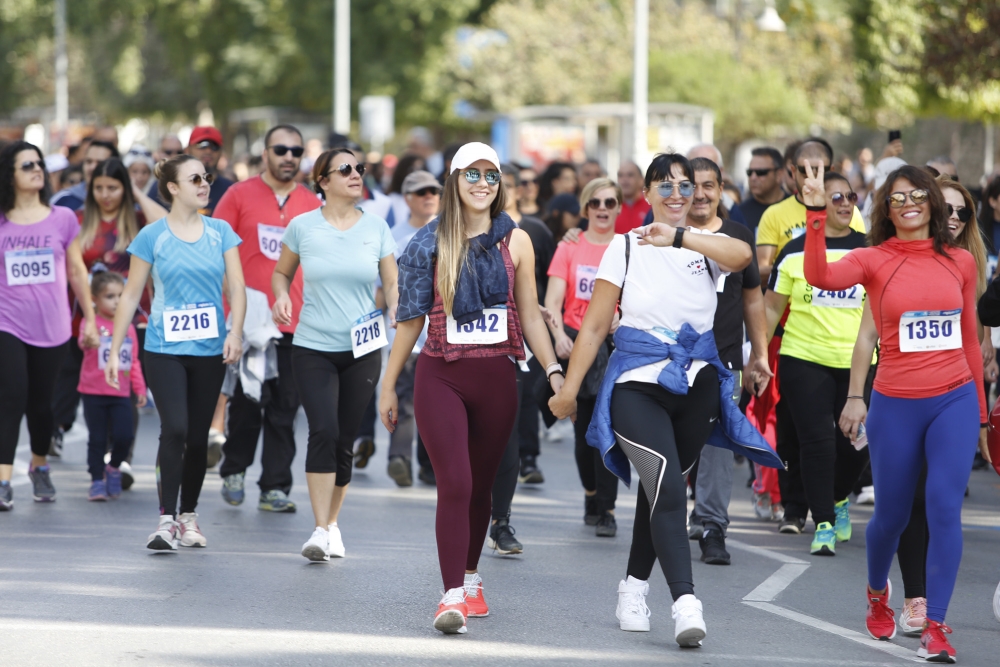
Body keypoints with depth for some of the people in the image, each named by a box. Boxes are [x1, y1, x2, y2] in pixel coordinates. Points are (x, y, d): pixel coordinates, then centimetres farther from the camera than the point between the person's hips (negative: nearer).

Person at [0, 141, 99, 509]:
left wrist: (90, 318, 11)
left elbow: (76, 271, 9)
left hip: (51, 327, 1)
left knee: (41, 404, 9)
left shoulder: (62, 219, 2)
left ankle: (39, 468, 33)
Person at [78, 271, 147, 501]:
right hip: (94, 393, -3)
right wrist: (86, 341, -52)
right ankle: (97, 480, 12)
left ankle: (114, 468, 20)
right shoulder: (92, 323, -5)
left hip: (121, 393, 3)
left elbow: (134, 361, 17)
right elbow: (84, 341, -28)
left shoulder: (128, 327, 10)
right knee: (97, 439, 1)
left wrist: (140, 388, 15)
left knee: (124, 436, -7)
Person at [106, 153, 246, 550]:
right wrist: (114, 351, 0)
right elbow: (131, 295, 3)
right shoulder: (152, 236, -1)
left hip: (209, 351, 3)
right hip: (165, 349, -3)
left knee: (198, 436, 6)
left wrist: (235, 331, -15)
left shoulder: (220, 232, 6)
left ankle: (189, 516, 20)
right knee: (175, 429, -16)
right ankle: (167, 520, -15)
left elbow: (236, 287, 3)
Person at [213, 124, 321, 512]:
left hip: (296, 322, 2)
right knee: (247, 402, 1)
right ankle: (234, 470, 23)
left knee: (285, 410, 1)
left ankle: (275, 488, 6)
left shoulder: (312, 205, 10)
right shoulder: (240, 195, 2)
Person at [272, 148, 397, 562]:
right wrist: (281, 295, -9)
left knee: (345, 441, 6)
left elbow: (392, 282, 7)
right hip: (313, 348, -2)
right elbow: (281, 272, 12)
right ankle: (320, 530, -17)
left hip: (363, 349, 2)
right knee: (323, 432, -17)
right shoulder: (302, 227, -1)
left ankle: (333, 522, 24)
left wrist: (396, 309, -14)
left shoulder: (376, 228, 3)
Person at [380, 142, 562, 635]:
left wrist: (554, 370, -2)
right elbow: (412, 319, 7)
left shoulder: (515, 242, 6)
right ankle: (452, 595, -17)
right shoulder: (433, 243, 3)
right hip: (441, 376, -2)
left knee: (481, 486, 12)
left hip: (496, 377, 2)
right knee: (455, 484, -14)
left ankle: (470, 579, 32)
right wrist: (389, 386, 9)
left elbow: (530, 317, 10)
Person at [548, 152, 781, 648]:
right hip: (637, 384, -3)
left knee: (662, 488, 13)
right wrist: (568, 389, 1)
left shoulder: (706, 245, 4)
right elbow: (594, 326, 3)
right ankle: (685, 602, -30)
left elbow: (742, 255, -22)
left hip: (696, 384, 3)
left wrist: (678, 238, -35)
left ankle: (634, 588, 32)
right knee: (667, 485, -20)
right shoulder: (625, 247, 1)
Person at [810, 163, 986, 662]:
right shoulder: (875, 261, -2)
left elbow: (969, 340, 13)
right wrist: (817, 211, -30)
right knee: (892, 514, 12)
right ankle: (877, 594, 42)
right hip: (896, 405, -1)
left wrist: (980, 411, 16)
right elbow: (819, 276, -22)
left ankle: (936, 626, -7)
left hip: (954, 401, 1)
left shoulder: (960, 262, 5)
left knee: (945, 510, -11)